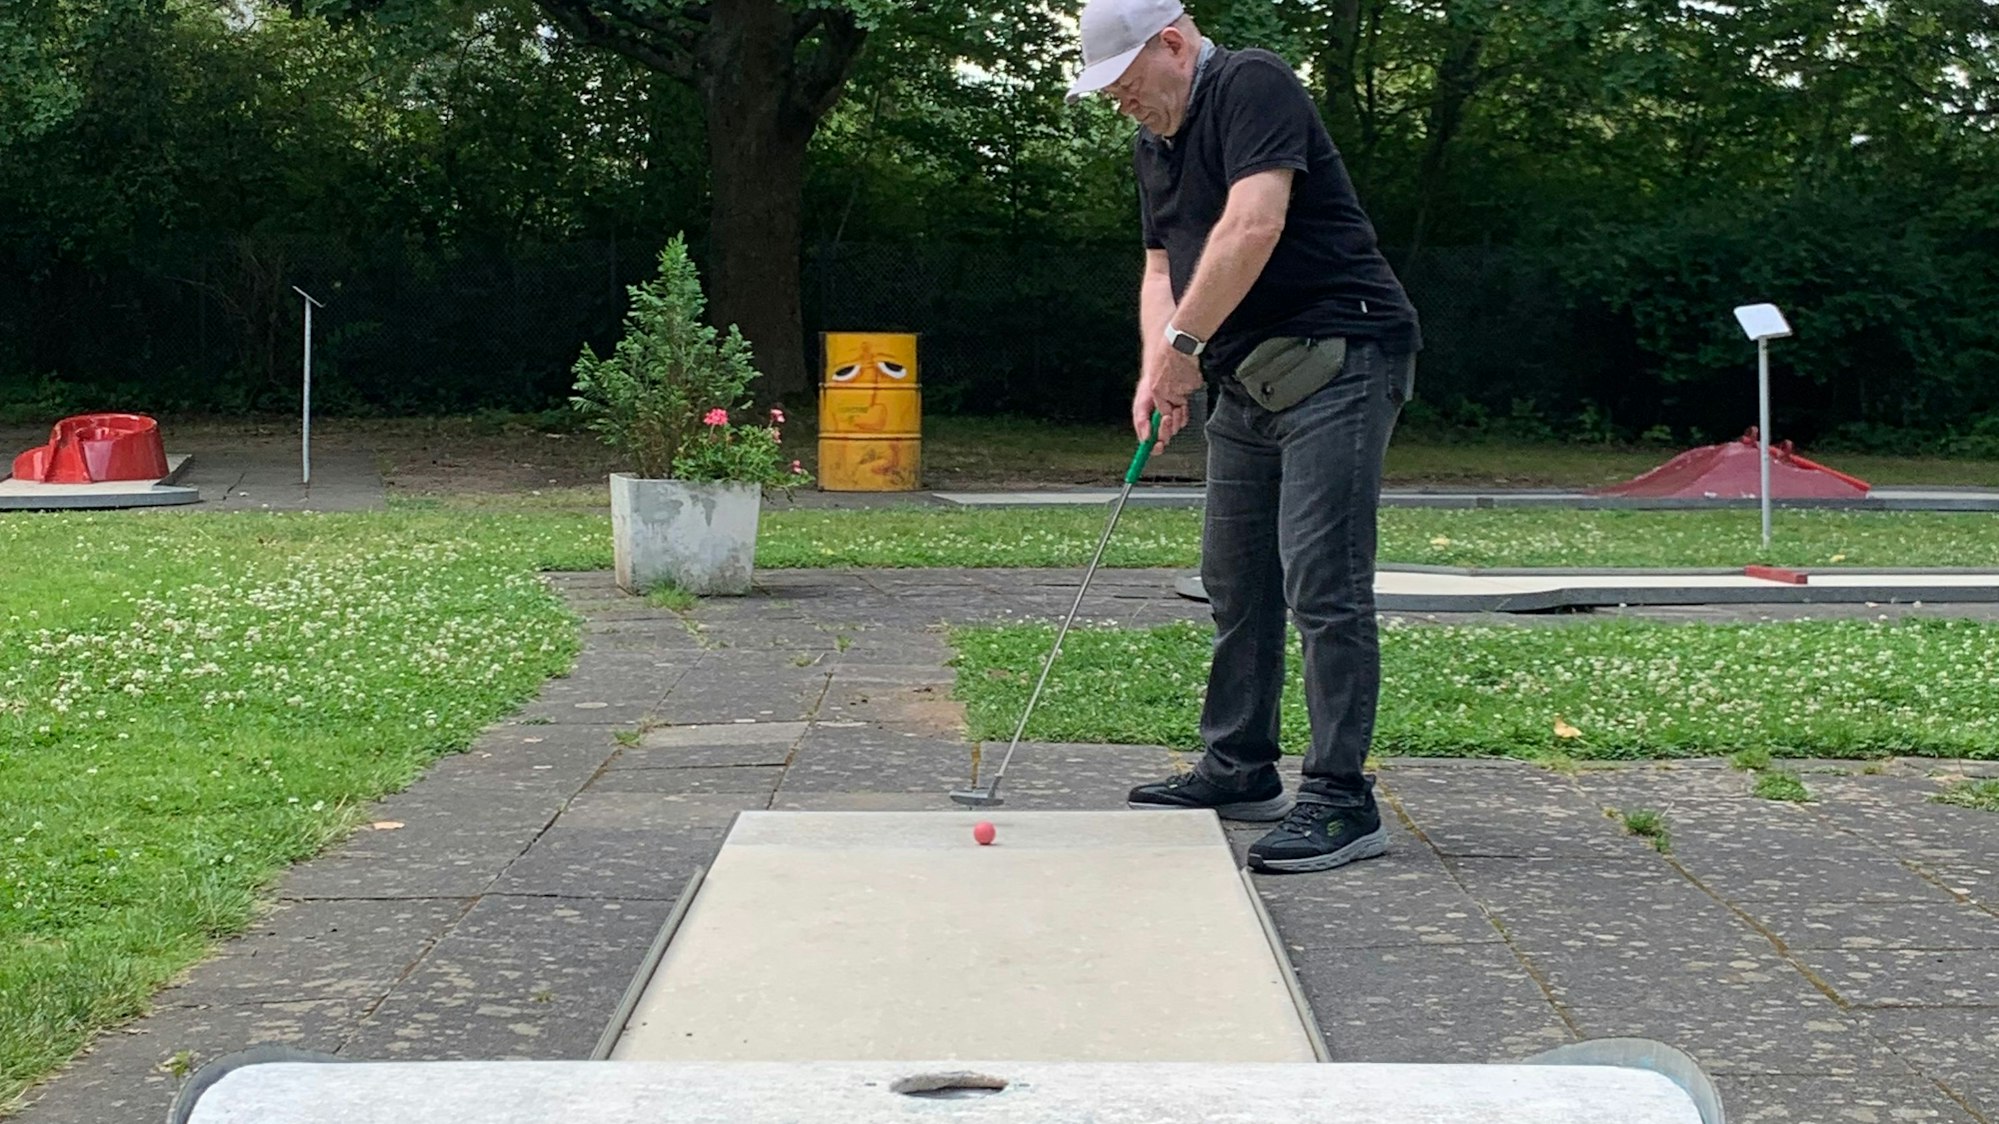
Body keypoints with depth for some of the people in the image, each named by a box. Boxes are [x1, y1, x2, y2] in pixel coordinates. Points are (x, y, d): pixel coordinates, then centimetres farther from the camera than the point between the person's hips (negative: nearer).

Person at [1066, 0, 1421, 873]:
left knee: (1322, 584, -14)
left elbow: (1254, 225, -27)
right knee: (1235, 581, 14)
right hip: (1248, 377, 10)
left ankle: (1343, 801, -12)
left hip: (1338, 358, -10)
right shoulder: (1152, 143, 16)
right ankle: (1240, 770, 26)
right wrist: (1156, 370, -1)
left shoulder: (1252, 86, -14)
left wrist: (1182, 343, -23)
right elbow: (1163, 268, 18)